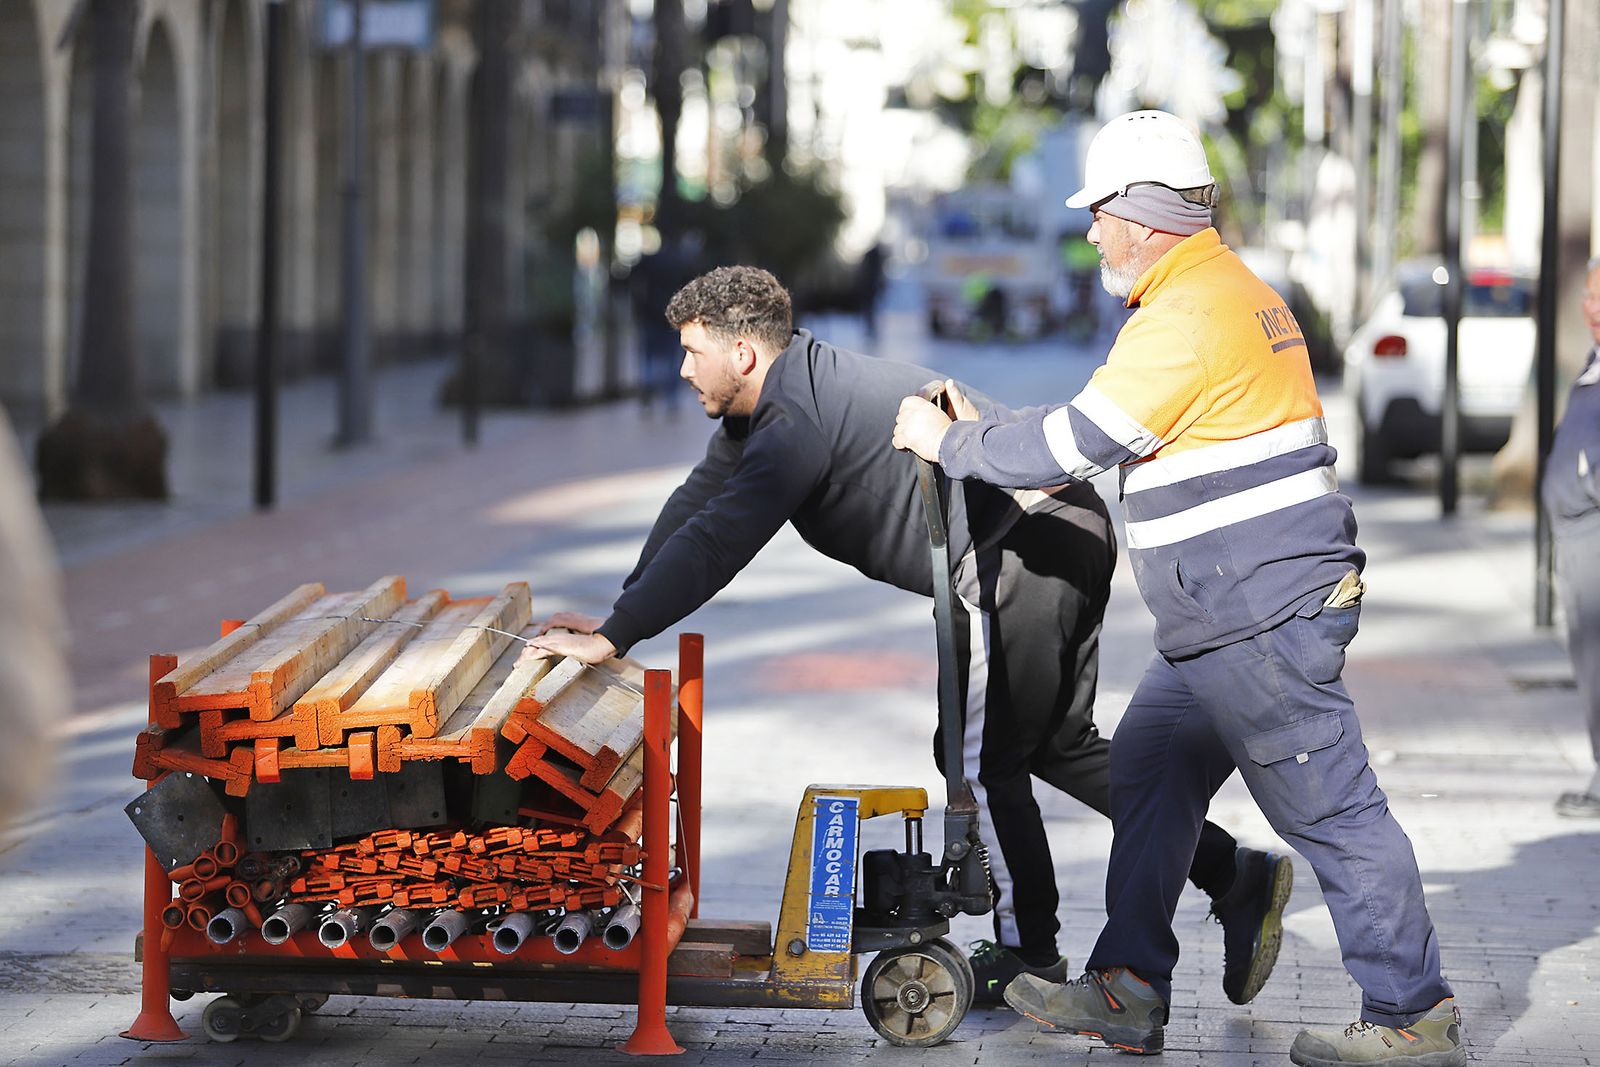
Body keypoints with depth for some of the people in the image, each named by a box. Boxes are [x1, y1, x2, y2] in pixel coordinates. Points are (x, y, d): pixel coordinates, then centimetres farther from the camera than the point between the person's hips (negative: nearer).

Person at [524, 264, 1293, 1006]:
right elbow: (699, 500, 20)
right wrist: (618, 611, 17)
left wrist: (615, 637, -21)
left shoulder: (800, 418, -18)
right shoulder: (765, 408, 15)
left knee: (982, 758, 2)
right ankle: (1234, 874, 17)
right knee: (1057, 744, 19)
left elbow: (718, 539, -24)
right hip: (1066, 528, 11)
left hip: (1023, 552, -11)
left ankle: (1029, 956, 14)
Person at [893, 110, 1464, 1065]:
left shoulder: (1184, 320, -17)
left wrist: (949, 441, -1)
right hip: (1230, 622, 11)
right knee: (1148, 773, 15)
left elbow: (1072, 444, -14)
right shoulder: (1237, 290, 16)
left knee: (1332, 813, -5)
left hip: (1263, 618, -11)